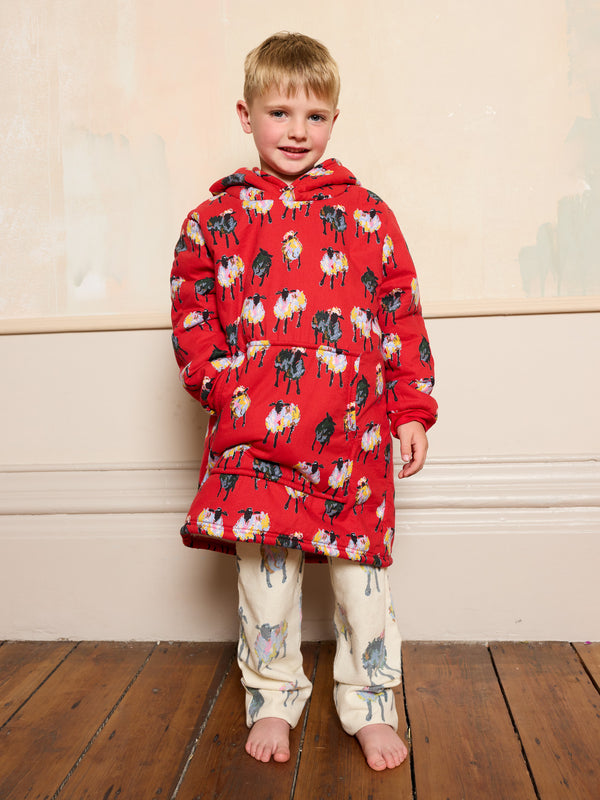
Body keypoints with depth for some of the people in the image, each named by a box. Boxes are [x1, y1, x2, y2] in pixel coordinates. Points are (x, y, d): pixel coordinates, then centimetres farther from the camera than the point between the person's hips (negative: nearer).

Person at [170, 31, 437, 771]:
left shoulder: (367, 214, 7)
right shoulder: (217, 217, 7)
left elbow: (403, 314, 7)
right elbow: (191, 310, 10)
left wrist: (412, 411, 3)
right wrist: (219, 383, -3)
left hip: (355, 433, 0)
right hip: (253, 433, 0)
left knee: (361, 564, 8)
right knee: (262, 564, 8)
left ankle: (370, 705, 26)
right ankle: (272, 698, 29)